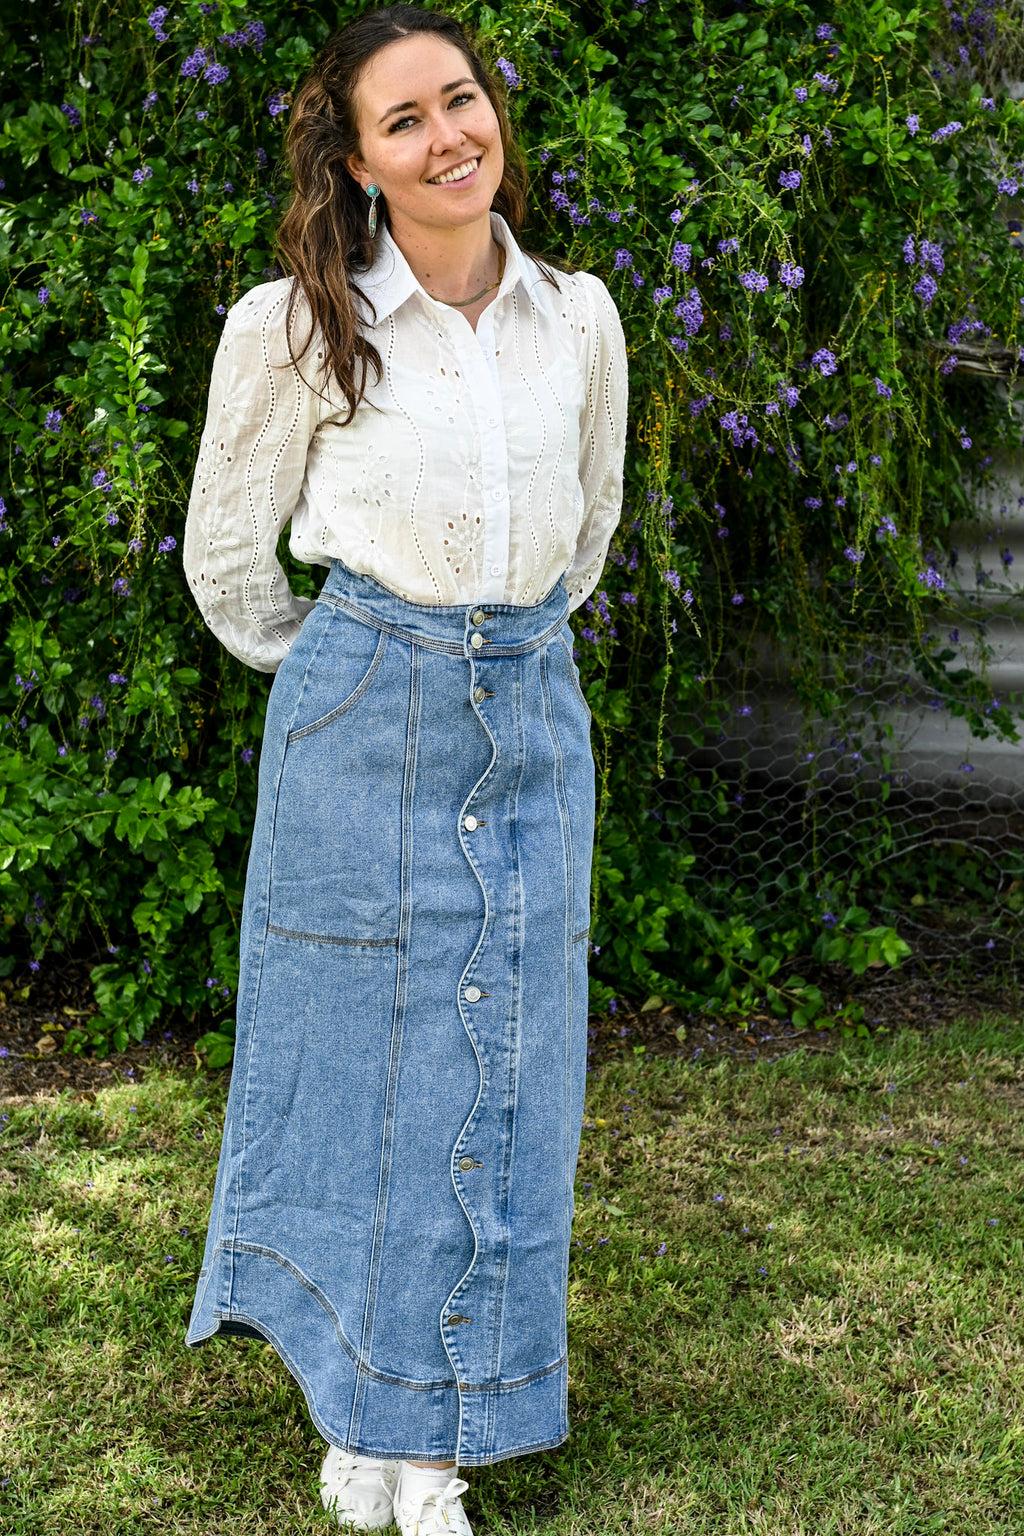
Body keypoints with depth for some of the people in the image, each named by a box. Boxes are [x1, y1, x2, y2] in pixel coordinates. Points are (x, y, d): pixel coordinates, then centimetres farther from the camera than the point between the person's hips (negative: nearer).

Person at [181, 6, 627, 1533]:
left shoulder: (580, 318, 3)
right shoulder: (297, 327, -8)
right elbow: (227, 553, 4)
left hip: (532, 720, 4)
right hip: (363, 724, -3)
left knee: (507, 1065, 6)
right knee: (364, 1054, 5)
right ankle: (359, 1406, 22)